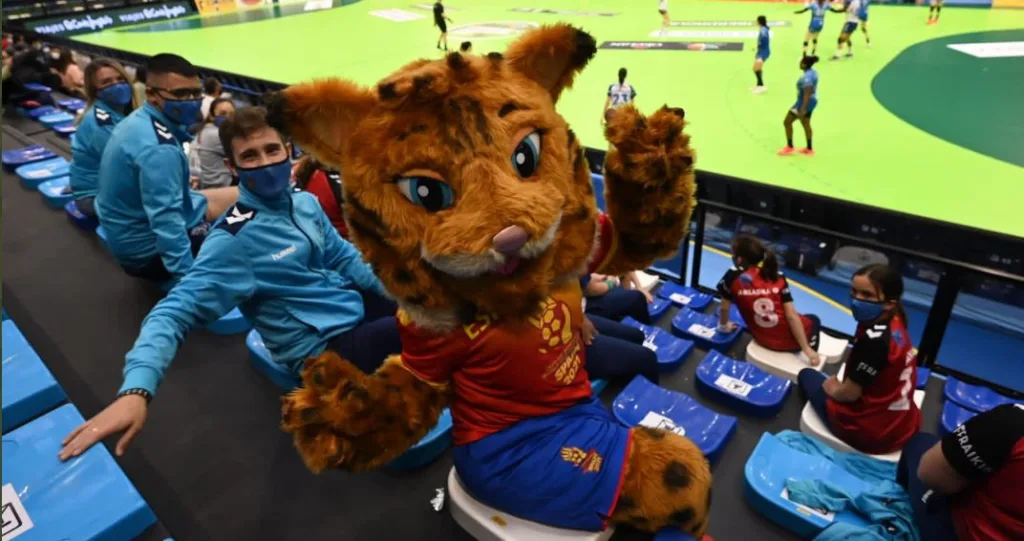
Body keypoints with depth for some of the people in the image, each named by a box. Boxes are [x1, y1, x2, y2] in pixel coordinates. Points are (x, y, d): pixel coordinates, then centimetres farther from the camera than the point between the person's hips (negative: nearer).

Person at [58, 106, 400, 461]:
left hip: (360, 304, 8)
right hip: (328, 346, -8)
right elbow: (176, 312, -24)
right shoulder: (235, 240, -19)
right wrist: (135, 391, -40)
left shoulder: (305, 202, 2)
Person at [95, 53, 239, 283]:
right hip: (149, 250, -10)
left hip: (136, 231, 10)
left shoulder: (138, 120, 0)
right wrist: (190, 279, -38)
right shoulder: (158, 148, -31)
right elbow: (167, 223, -37)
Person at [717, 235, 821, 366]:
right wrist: (807, 349, -12)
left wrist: (724, 326, 17)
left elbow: (724, 308, -4)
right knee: (813, 320, 34)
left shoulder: (732, 277, -14)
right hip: (790, 338, -2)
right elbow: (791, 316, -15)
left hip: (764, 341, 2)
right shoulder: (777, 277, -12)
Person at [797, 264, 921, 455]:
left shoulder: (873, 339, -30)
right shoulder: (896, 324, -4)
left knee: (807, 375, 13)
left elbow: (850, 393, -19)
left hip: (869, 433, -8)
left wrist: (833, 389, -1)